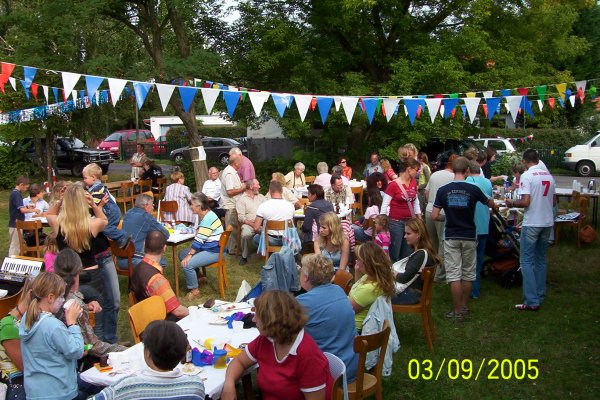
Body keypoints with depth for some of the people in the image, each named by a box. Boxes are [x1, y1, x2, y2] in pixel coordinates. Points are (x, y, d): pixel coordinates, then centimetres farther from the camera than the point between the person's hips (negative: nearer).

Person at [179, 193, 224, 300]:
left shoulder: (208, 218, -22)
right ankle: (198, 276, 22)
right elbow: (199, 235, 17)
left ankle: (194, 291, -7)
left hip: (214, 251, -11)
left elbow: (199, 239, -25)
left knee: (187, 264, -23)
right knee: (182, 254, 15)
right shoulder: (204, 215, 10)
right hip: (206, 247, 11)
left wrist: (190, 254, -23)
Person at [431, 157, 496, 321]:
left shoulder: (443, 190, -6)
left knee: (454, 275, 2)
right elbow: (490, 203, 14)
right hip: (469, 237, 1)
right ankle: (464, 307, 24)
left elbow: (434, 216, -6)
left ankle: (458, 312, 3)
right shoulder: (473, 189, -6)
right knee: (468, 273, 14)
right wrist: (493, 203, 38)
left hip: (451, 237, -1)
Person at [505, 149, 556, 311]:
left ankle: (532, 301, -5)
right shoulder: (549, 176, 8)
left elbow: (525, 201, -19)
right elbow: (554, 202, 15)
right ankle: (540, 297, 22)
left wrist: (512, 203, -1)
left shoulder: (527, 176, -12)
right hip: (547, 223, 7)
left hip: (532, 224, -7)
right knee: (541, 260, 16)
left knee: (527, 261, -1)